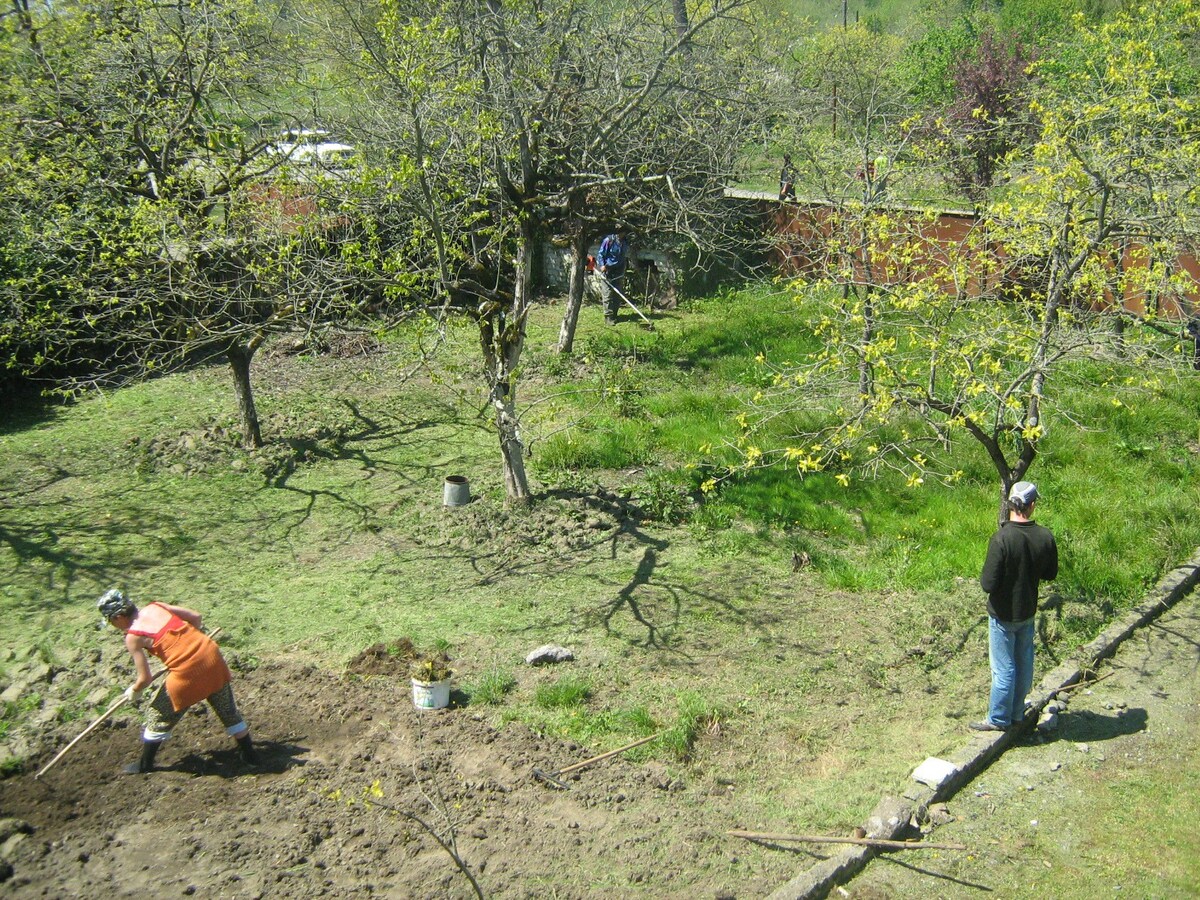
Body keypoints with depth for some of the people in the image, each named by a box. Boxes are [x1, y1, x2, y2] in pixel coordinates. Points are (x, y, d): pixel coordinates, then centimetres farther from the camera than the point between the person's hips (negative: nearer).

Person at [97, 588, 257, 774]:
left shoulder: (132, 637, -4)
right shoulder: (156, 607, 11)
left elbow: (145, 679, -1)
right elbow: (196, 616, 13)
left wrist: (133, 691, 19)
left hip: (187, 673, -6)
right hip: (212, 654, 6)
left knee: (158, 717, 19)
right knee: (228, 711, 22)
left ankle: (145, 765, 34)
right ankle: (249, 755, 34)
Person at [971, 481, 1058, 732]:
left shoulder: (1002, 538, -27)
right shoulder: (1045, 537, -11)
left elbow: (988, 584, -24)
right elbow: (1051, 573, 4)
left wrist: (984, 577, -4)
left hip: (1003, 615, -5)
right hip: (1028, 611, 5)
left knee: (1004, 668, 7)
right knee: (1024, 664, 19)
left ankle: (998, 719, 20)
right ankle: (1016, 713, 34)